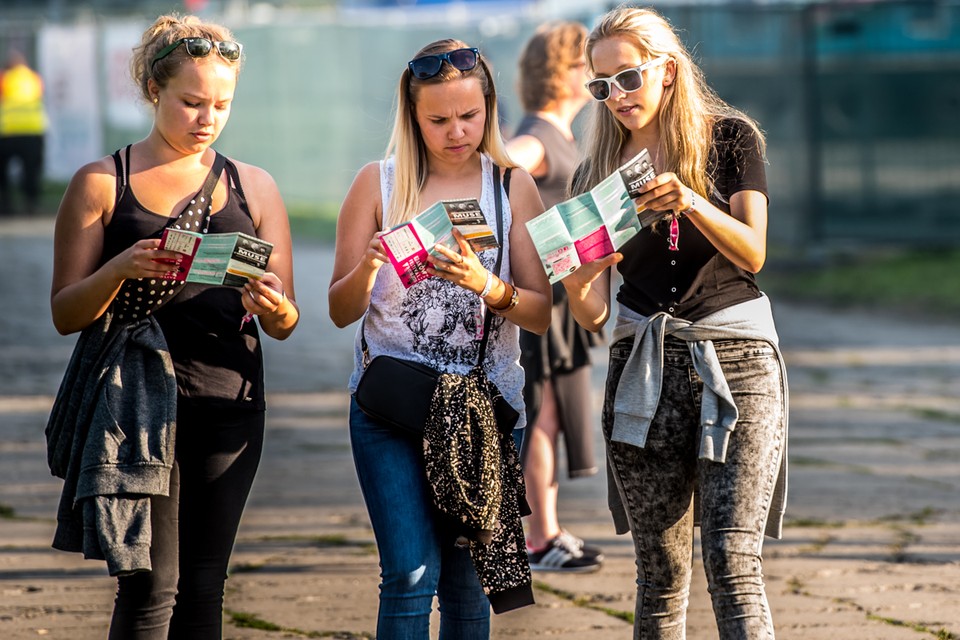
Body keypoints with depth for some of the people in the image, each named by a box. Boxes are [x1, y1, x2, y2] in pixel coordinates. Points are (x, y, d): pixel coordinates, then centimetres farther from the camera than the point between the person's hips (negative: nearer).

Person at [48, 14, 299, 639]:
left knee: (203, 587, 5)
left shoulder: (253, 187, 12)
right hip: (141, 401, -3)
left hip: (229, 403, 3)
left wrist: (274, 308, -13)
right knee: (150, 583, -10)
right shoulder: (102, 184, 3)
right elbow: (65, 313, 1)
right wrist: (118, 270, -19)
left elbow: (286, 323, 12)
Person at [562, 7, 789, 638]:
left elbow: (752, 254, -6)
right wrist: (577, 287, -18)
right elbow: (593, 314, 6)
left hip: (734, 360, -3)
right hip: (644, 367, 3)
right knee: (661, 572, 2)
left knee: (732, 560, -15)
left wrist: (691, 203, -23)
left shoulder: (730, 137, 4)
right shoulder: (597, 172, 11)